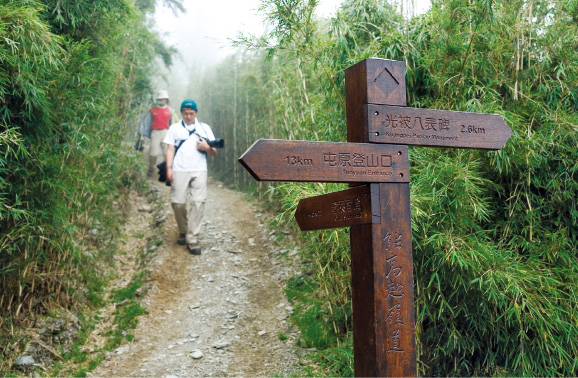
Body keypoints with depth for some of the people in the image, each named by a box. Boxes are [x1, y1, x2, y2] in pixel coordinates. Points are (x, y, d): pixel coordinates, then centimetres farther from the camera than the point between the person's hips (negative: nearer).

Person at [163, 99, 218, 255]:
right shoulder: (174, 128, 16)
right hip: (179, 171, 0)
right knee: (178, 203, -4)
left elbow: (214, 153, 15)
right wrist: (169, 168, -4)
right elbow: (170, 149, 9)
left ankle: (192, 239, -9)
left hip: (199, 171, 0)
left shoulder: (205, 128, 16)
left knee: (198, 202, -12)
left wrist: (207, 147, -6)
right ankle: (183, 232, 19)